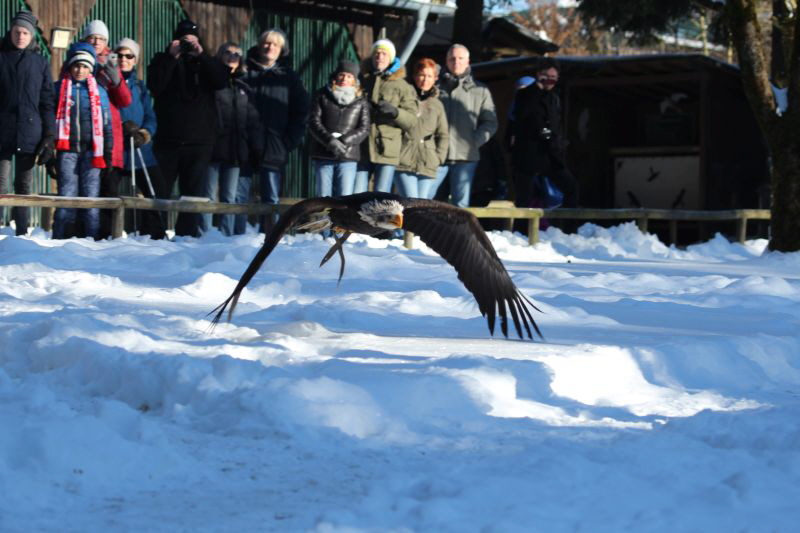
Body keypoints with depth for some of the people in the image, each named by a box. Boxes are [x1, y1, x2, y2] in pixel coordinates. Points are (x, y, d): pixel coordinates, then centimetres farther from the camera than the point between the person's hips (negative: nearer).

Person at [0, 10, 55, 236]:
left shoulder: (40, 63, 9)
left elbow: (47, 101, 8)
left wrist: (49, 136, 0)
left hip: (29, 134, 1)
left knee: (24, 186, 6)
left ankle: (22, 234, 9)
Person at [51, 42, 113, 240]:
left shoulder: (99, 91, 11)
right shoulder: (59, 89, 8)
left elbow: (106, 123, 12)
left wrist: (107, 152, 6)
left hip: (91, 151, 1)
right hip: (67, 151, -1)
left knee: (91, 196, -1)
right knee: (66, 196, -4)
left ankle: (92, 239, 1)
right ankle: (61, 239, -3)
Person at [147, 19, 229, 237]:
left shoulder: (205, 62, 13)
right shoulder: (163, 60, 10)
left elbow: (222, 80, -7)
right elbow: (154, 86, -9)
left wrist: (201, 55, -14)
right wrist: (172, 57, -12)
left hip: (199, 140, 1)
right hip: (167, 139, -1)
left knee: (193, 193, 0)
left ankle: (188, 235, 2)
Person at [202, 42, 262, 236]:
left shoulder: (243, 88, 16)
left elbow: (253, 122, 15)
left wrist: (258, 150, 7)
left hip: (235, 153, 5)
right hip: (212, 149, -5)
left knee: (229, 198, 8)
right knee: (209, 197, -3)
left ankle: (226, 237, 12)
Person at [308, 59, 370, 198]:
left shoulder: (360, 101, 8)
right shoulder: (322, 95, 7)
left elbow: (364, 129, 1)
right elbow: (314, 123, -1)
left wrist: (343, 142, -14)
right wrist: (330, 141, -16)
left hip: (348, 156, 0)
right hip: (323, 155, 0)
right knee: (323, 197, 3)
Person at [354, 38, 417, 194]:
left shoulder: (401, 86, 7)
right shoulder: (361, 81, 13)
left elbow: (412, 121, 0)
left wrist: (394, 112, -18)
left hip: (387, 151, -2)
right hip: (361, 150, 2)